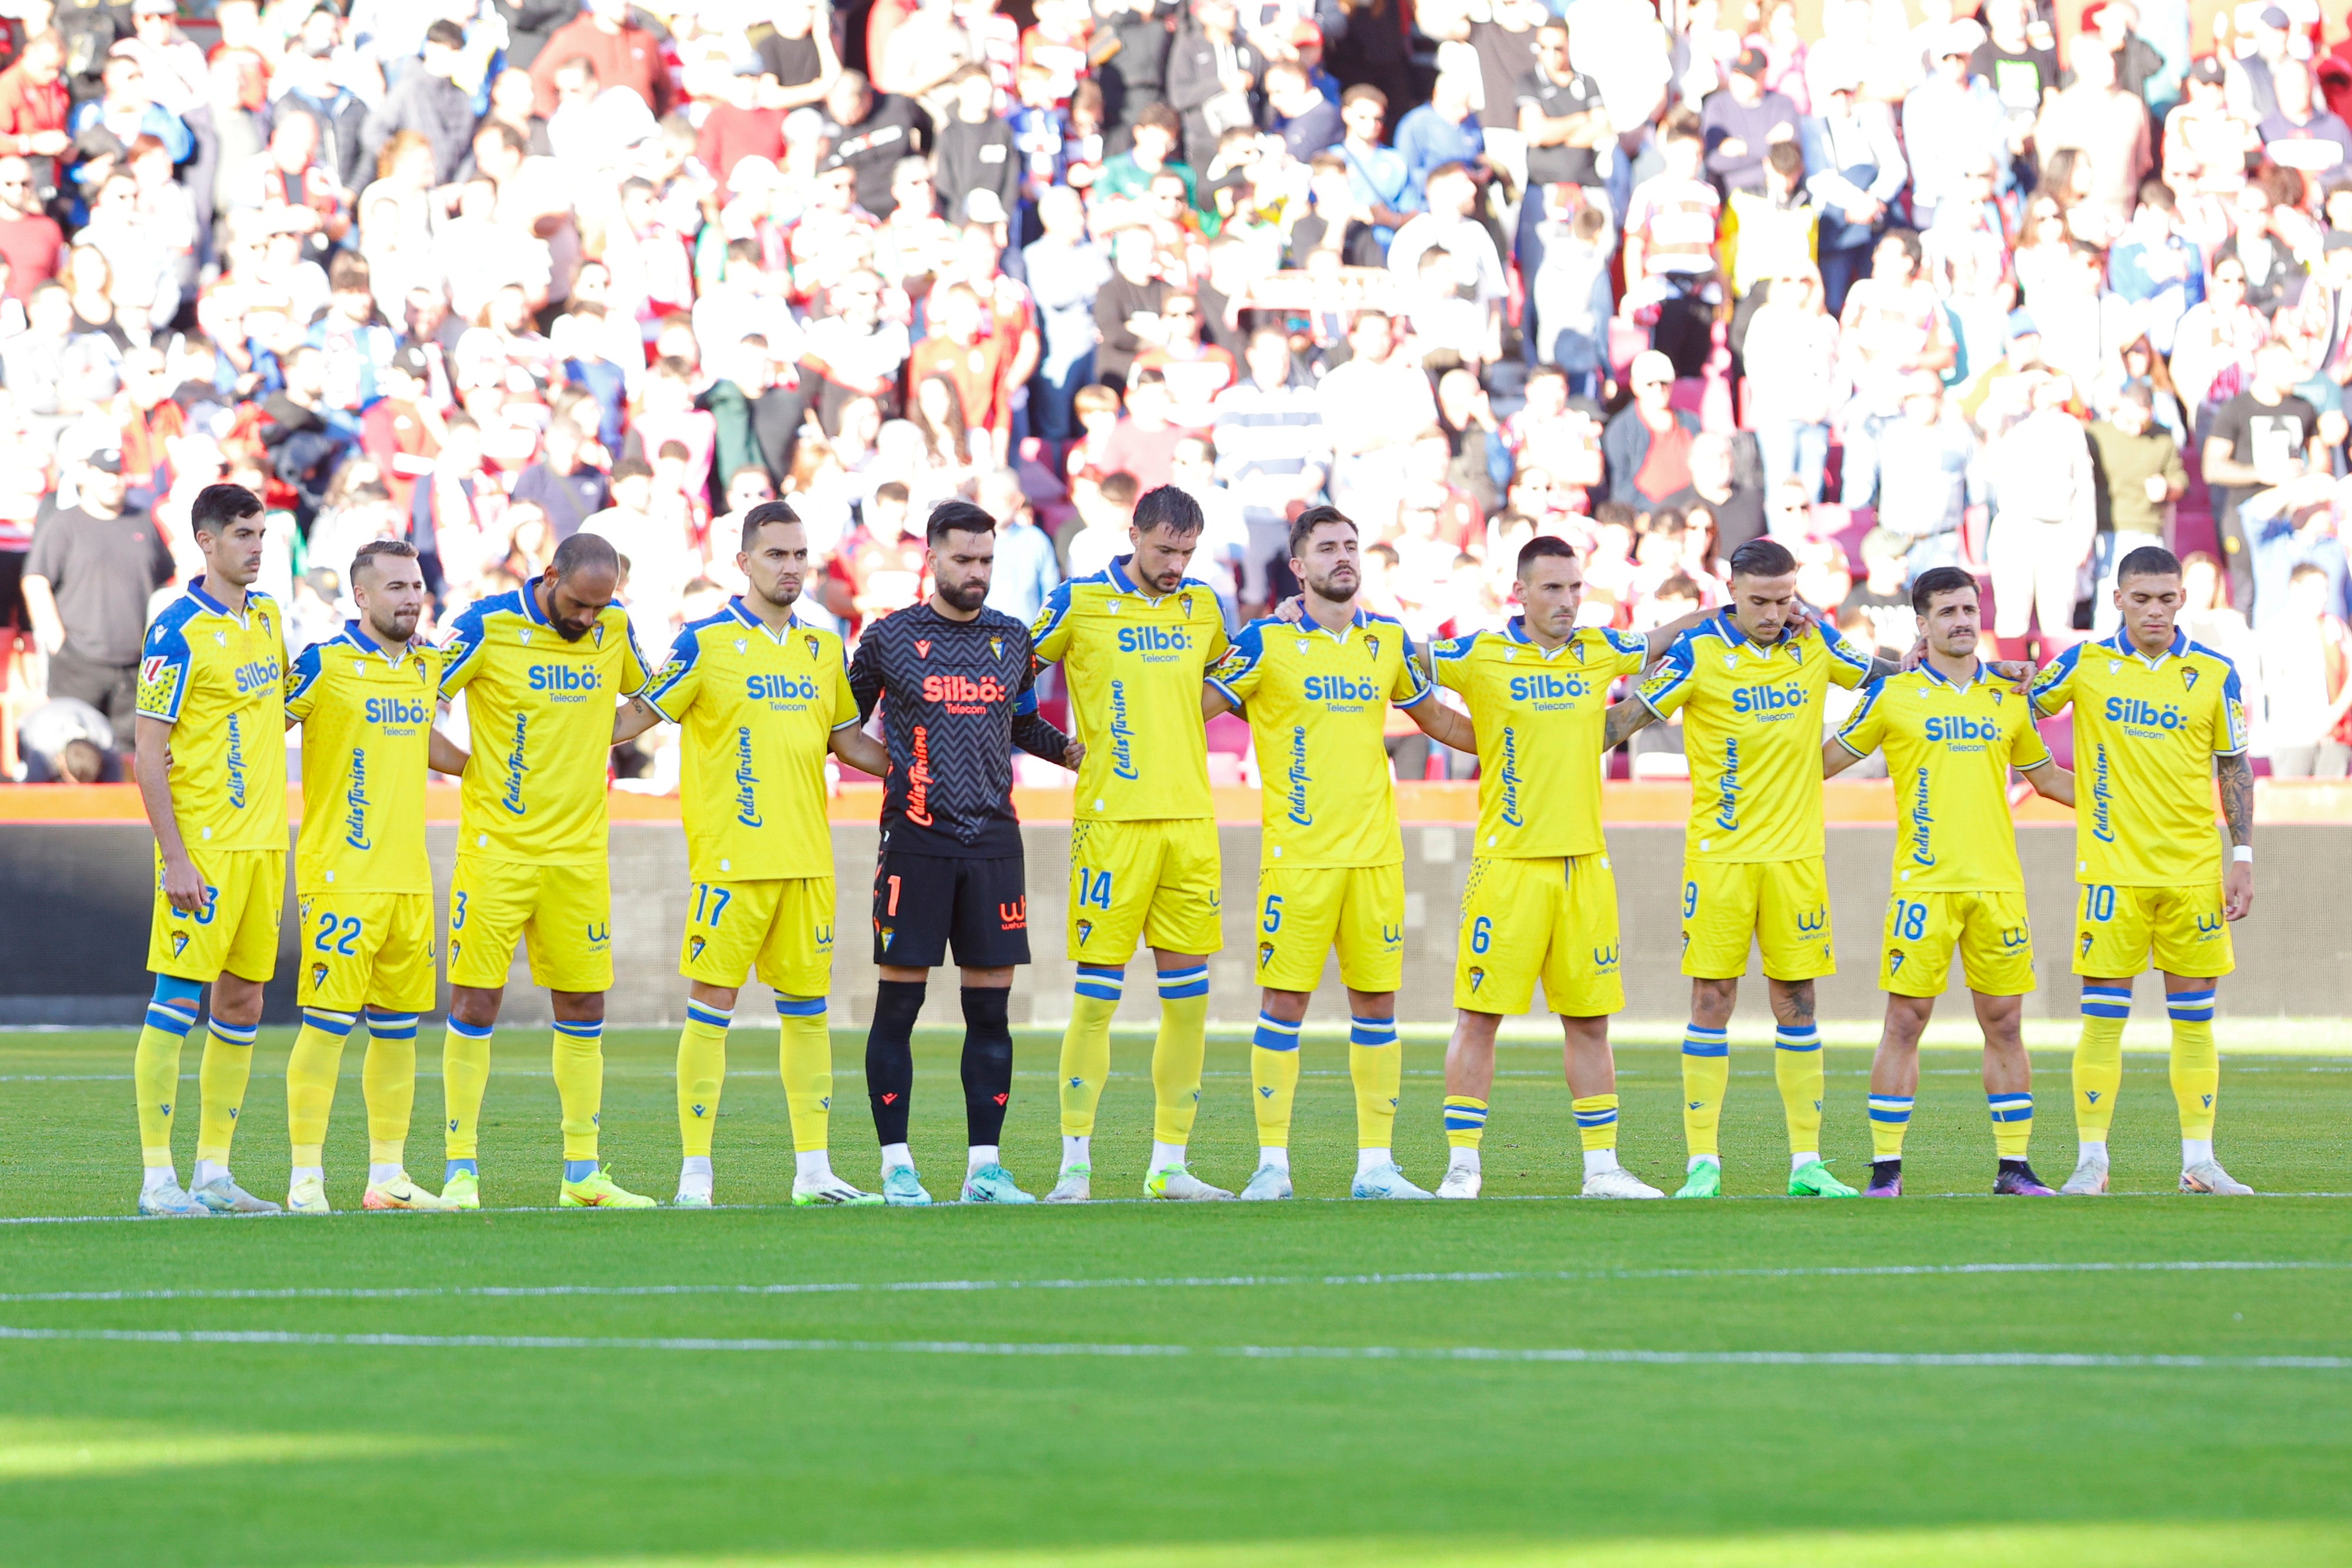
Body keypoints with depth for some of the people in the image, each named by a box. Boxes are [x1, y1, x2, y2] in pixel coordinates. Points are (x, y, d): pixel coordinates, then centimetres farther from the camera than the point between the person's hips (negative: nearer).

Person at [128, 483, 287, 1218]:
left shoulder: (268, 617, 11)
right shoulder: (178, 631, -11)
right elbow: (148, 754, -13)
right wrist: (174, 858, -17)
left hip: (263, 842, 8)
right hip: (203, 847, -8)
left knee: (241, 1004, 9)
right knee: (178, 999, -7)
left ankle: (213, 1173, 14)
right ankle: (157, 1179, -5)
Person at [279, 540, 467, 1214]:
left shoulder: (428, 665, 13)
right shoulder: (323, 664, -8)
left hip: (411, 879, 7)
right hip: (340, 878, -7)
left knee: (398, 1028, 9)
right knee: (329, 1022, -8)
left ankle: (388, 1174, 16)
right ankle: (306, 1178, -5)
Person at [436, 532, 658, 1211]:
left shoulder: (614, 629, 4)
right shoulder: (488, 627, -10)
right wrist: (468, 765, -8)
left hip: (580, 850, 5)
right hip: (497, 845, -5)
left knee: (583, 1008, 7)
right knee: (476, 1004, -5)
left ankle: (582, 1174, 14)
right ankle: (462, 1171, 0)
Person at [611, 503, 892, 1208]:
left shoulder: (822, 648, 13)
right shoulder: (705, 643, -3)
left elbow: (846, 738, 24)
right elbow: (637, 716, -1)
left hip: (807, 857, 5)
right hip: (729, 857, -5)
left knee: (807, 1007, 7)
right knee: (711, 1004, -5)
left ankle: (813, 1169, 12)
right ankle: (695, 1174, -2)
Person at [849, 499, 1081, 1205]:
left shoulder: (1011, 639, 12)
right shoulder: (889, 638, 2)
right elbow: (845, 723, 13)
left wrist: (1076, 751, 14)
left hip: (993, 841, 3)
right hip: (915, 839, -3)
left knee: (990, 1009, 2)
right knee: (898, 1006, -3)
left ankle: (986, 1166, 7)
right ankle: (896, 1166, 3)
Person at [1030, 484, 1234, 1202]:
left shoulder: (1203, 605, 11)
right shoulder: (1081, 603, -2)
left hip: (1191, 816, 5)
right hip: (1113, 820, -5)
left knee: (1188, 997, 4)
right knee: (1097, 994, -6)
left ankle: (1168, 1165, 11)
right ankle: (1075, 1164, -1)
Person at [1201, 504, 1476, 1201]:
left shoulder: (1389, 640, 11)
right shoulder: (1265, 643, -2)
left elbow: (1435, 717, 25)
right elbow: (1196, 709, 0)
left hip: (1376, 852, 4)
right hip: (1296, 855, -4)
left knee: (1376, 1004, 4)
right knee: (1283, 1003, -4)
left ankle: (1376, 1164, 9)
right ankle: (1272, 1162, 2)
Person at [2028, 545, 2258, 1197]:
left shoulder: (2214, 674, 3)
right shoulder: (2085, 665, 1)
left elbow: (2234, 770, 8)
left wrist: (2243, 857, 3)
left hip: (2194, 872, 1)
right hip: (2111, 868, -1)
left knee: (2195, 1018, 4)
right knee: (2103, 1016, -3)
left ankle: (2199, 1161, 9)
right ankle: (2091, 1162, 1)